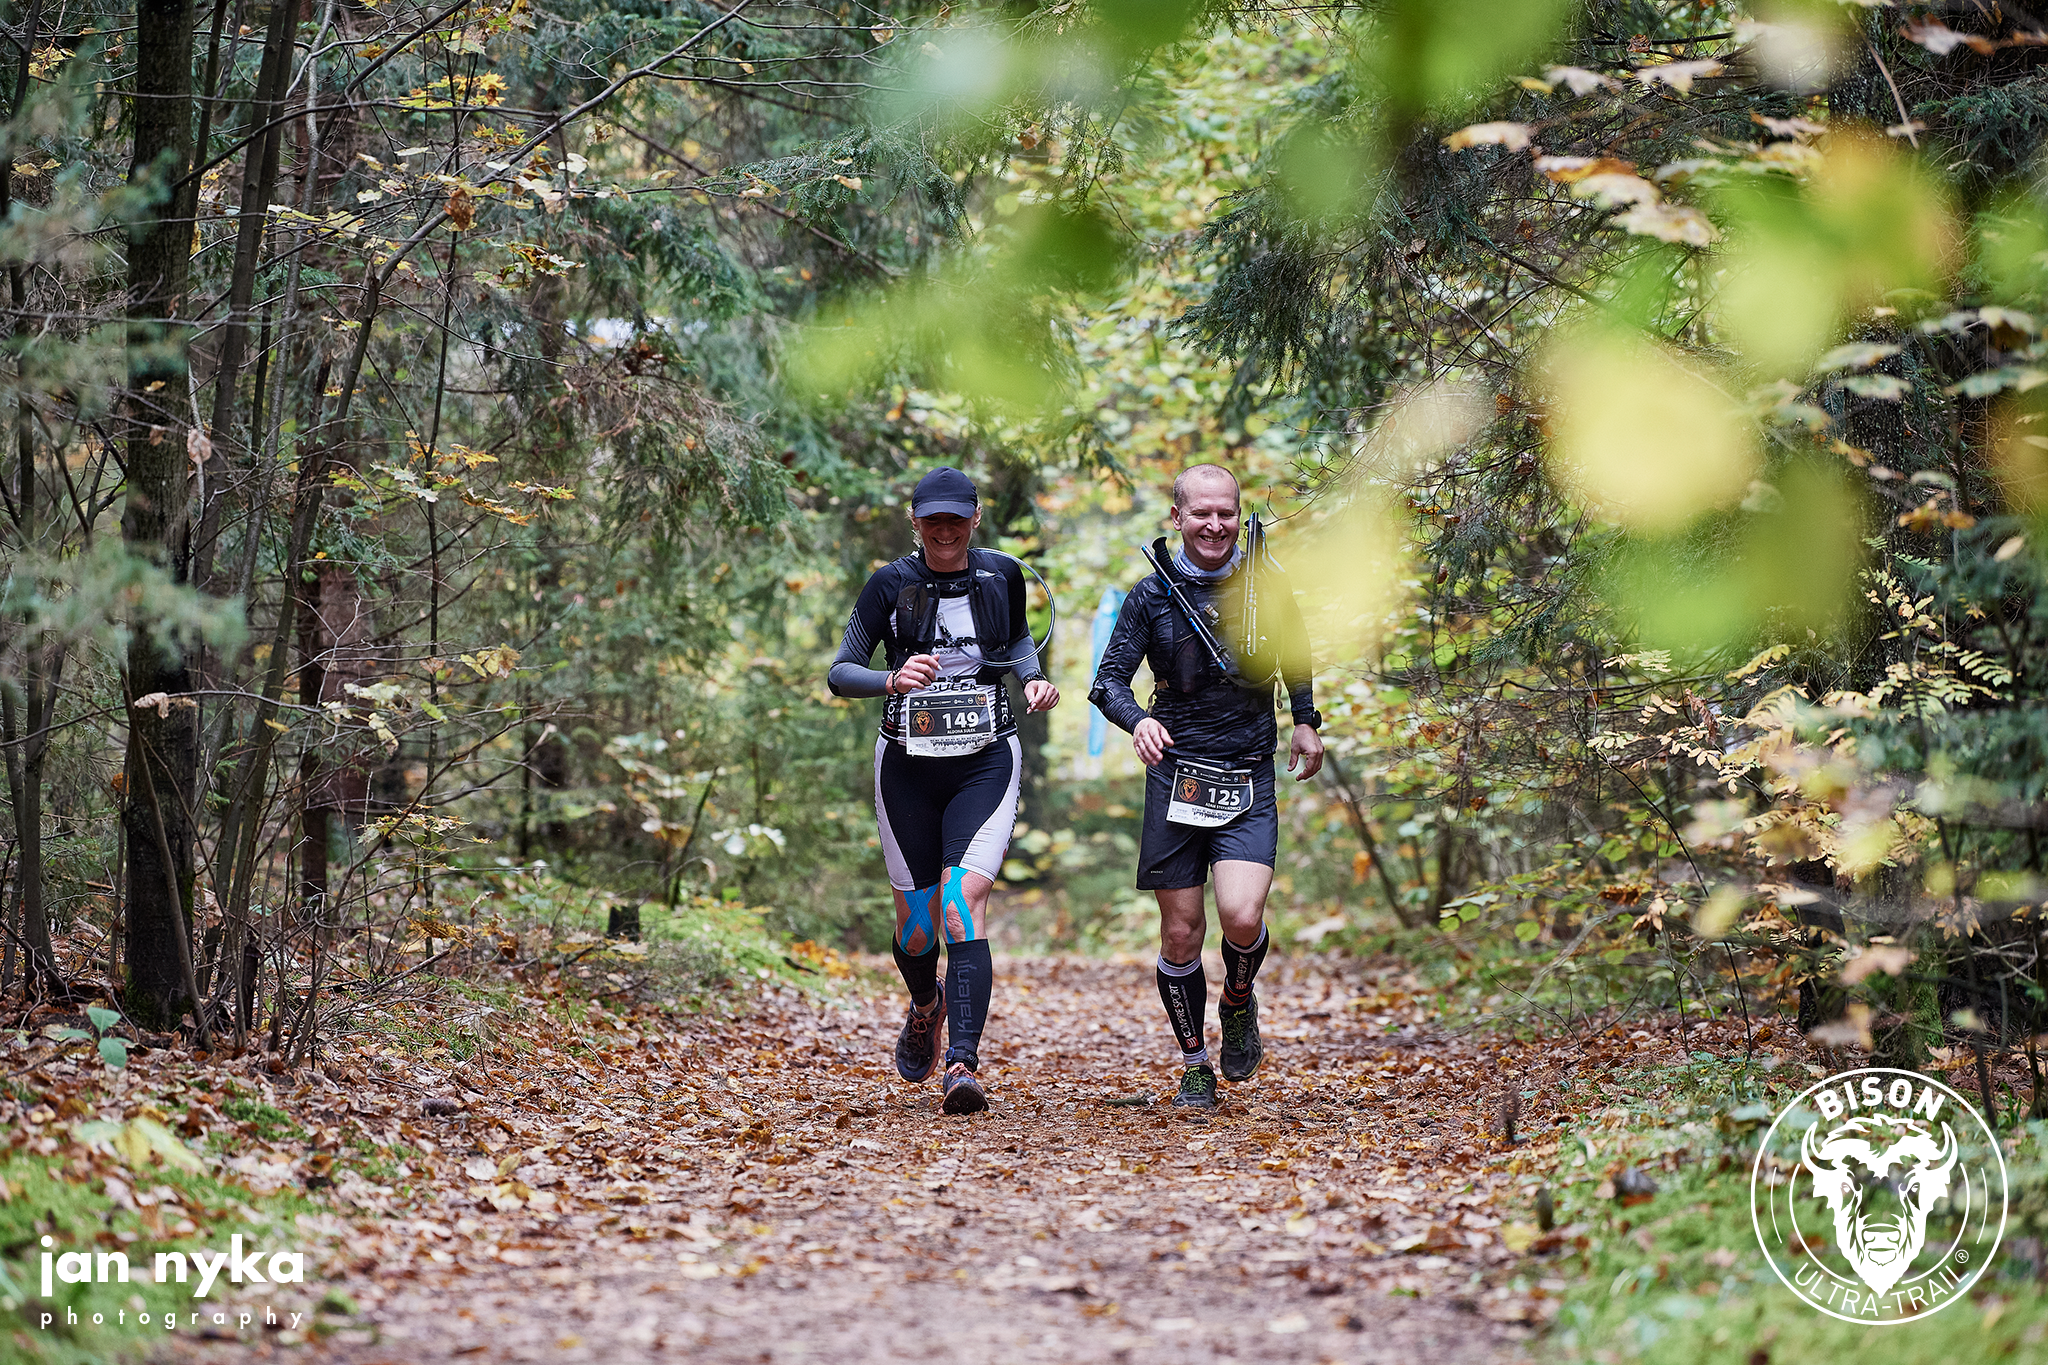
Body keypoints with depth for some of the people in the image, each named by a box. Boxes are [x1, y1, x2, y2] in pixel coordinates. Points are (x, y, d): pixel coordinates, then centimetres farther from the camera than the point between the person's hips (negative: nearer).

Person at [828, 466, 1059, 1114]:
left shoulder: (1001, 575, 4)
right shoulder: (891, 585, -2)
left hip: (986, 762, 0)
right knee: (917, 927, 6)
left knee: (964, 903, -20)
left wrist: (1036, 679, 3)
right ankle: (926, 1007, 43)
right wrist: (892, 680, -21)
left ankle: (962, 1067, -28)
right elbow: (838, 672, -1)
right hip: (908, 764, 1)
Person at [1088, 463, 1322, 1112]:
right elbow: (1109, 679, -3)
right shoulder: (1153, 594, -2)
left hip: (1250, 780, 0)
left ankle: (1238, 1004, 15)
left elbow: (1295, 650, 22)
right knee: (1181, 933, 3)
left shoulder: (1267, 584, 2)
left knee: (1242, 916, -18)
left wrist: (1305, 722, 16)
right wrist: (1137, 720, -23)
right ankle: (1195, 1067, 22)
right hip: (1176, 775, 0)